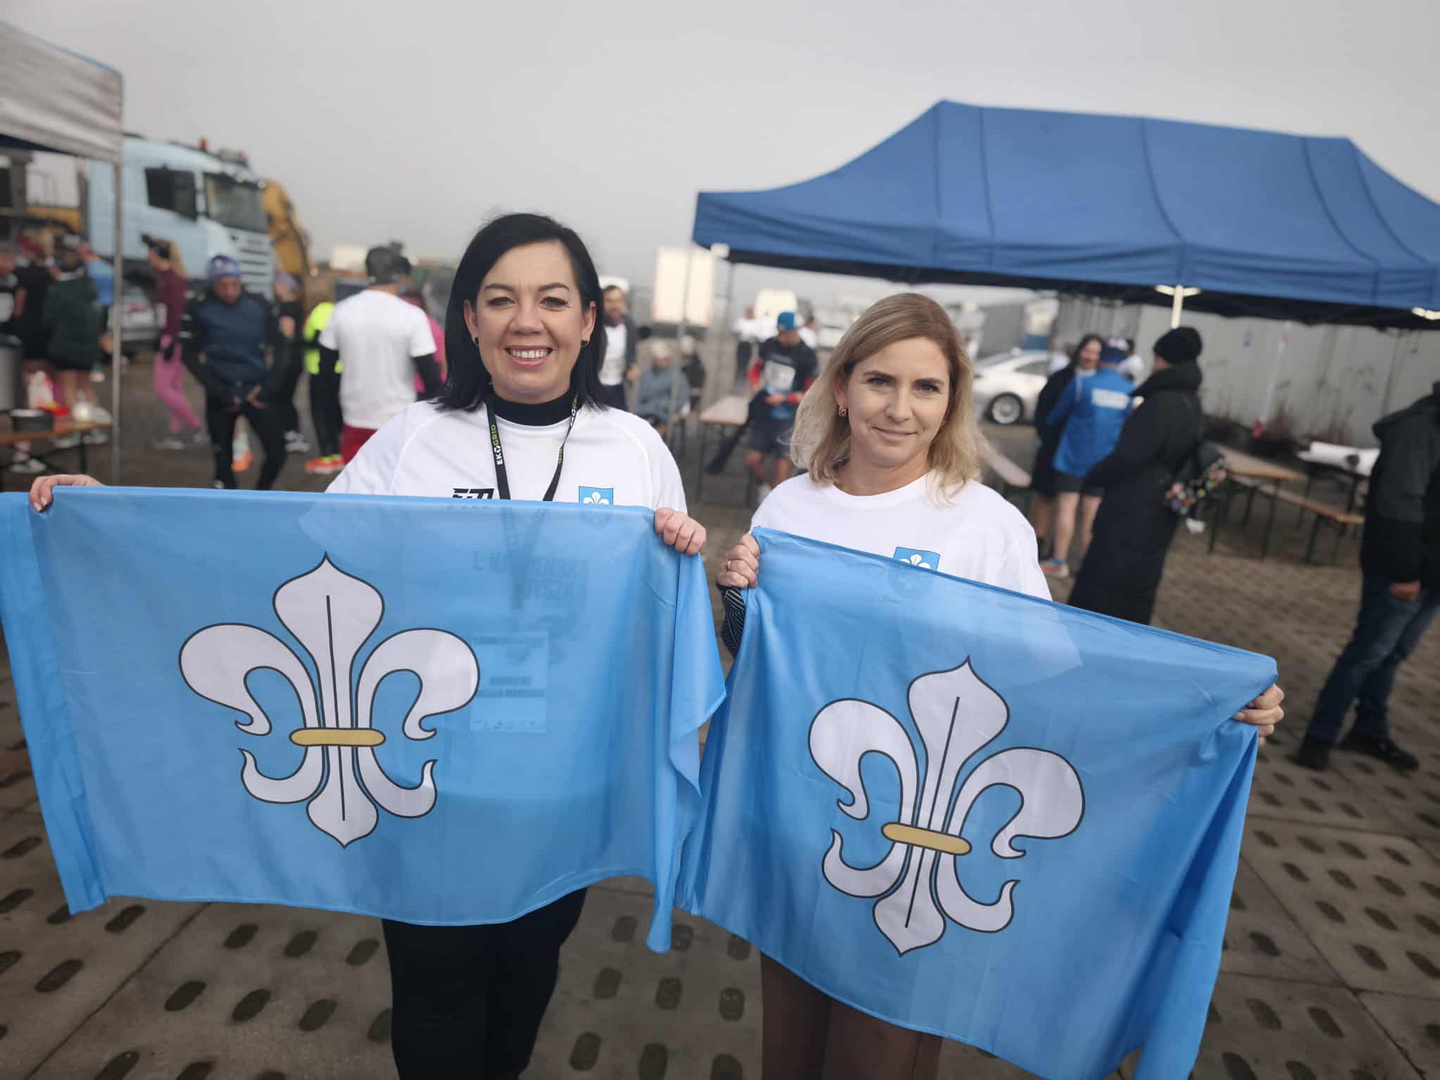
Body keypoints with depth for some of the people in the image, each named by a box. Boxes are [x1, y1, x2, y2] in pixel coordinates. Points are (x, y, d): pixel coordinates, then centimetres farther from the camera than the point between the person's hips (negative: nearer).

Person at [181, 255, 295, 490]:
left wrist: (269, 386, -6)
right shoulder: (198, 309, -4)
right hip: (221, 396, -1)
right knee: (223, 457, 7)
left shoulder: (260, 307, 0)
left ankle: (261, 495, 23)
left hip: (256, 391, 1)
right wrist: (219, 392, -10)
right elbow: (190, 355, -2)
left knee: (276, 452, -6)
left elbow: (281, 347, 5)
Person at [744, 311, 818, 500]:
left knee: (783, 465, -5)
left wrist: (784, 398, -19)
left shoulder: (806, 356, -11)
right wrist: (756, 384, -4)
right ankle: (764, 485, 36)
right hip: (764, 414, 4)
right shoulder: (769, 345, 2)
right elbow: (756, 368, 18)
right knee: (752, 460, 5)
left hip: (787, 419, -4)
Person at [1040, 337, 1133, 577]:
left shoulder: (1081, 383, -12)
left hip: (1074, 456, -3)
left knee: (1066, 506, 1)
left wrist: (1050, 422, 22)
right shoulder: (1131, 391, -3)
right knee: (1092, 512, 10)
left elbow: (1055, 416, 0)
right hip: (1105, 461, 3)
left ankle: (1059, 562, 2)